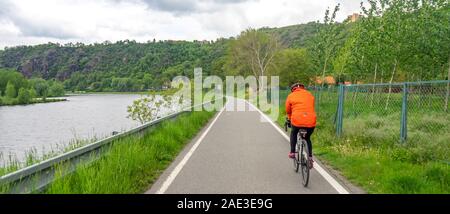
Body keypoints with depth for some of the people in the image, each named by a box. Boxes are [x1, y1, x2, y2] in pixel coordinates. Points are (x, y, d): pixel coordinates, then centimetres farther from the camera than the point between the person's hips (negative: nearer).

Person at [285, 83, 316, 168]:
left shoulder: (291, 96, 13)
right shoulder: (310, 95, 20)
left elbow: (288, 111, 23)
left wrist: (289, 119, 42)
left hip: (297, 120, -2)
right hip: (311, 121, 2)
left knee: (293, 134, 31)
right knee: (308, 138, 28)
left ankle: (292, 153, 26)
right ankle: (310, 157, 18)